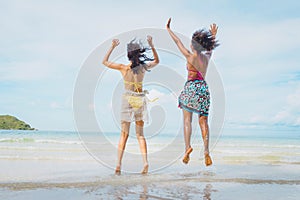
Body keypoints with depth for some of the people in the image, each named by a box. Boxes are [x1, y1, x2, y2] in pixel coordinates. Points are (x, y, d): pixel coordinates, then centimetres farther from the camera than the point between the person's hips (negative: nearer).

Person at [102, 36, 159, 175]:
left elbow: (105, 62, 5)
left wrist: (112, 47, 4)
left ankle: (118, 164, -2)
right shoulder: (144, 67, 0)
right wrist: (151, 45, 15)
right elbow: (157, 61, 20)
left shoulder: (124, 68, -7)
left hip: (128, 99, -2)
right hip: (140, 100, 2)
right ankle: (145, 162, -1)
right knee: (140, 134, 10)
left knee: (124, 134, 1)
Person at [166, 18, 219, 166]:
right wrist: (213, 35, 47)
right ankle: (206, 150, -9)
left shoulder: (190, 56, -7)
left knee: (187, 120, 0)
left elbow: (178, 42, 3)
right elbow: (211, 47, 30)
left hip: (191, 88, -4)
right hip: (204, 89, 5)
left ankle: (188, 147, -13)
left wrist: (168, 29, 14)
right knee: (203, 121, 1)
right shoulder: (206, 57, 7)